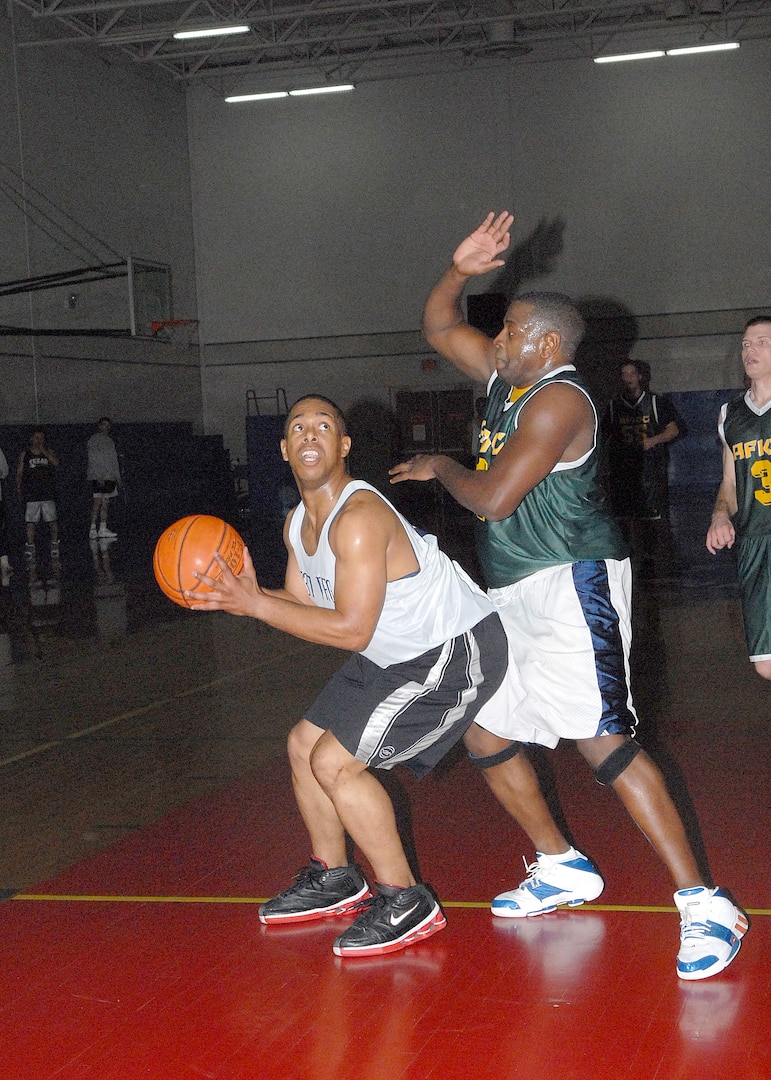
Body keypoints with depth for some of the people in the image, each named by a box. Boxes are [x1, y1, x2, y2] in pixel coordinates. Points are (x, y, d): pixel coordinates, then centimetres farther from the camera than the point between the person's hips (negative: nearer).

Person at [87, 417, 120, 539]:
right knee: (98, 501, -13)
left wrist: (117, 476, 18)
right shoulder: (94, 440, -3)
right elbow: (93, 460, -11)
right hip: (98, 477, -8)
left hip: (109, 477, 8)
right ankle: (93, 529, -16)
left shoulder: (110, 440, 21)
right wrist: (99, 476, -19)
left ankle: (103, 529, 6)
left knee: (106, 502, 5)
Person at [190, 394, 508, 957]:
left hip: (456, 651, -10)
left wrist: (254, 605, -24)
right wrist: (248, 594, -8)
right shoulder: (298, 523, 4)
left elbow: (352, 630, -29)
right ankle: (334, 880, 32)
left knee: (336, 762, -16)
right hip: (400, 653, 10)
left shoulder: (358, 518, -27)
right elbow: (306, 604, 11)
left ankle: (406, 904, -4)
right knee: (305, 744, 15)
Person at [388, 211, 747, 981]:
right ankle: (562, 870, 28)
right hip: (516, 596, 10)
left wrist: (439, 467, -3)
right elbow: (437, 328, 21)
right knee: (485, 735, 14)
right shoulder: (506, 378, 12)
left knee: (601, 739, -19)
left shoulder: (557, 399, -16)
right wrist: (460, 270, 3)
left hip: (572, 585, -10)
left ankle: (703, 906, -17)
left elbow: (492, 499, -22)